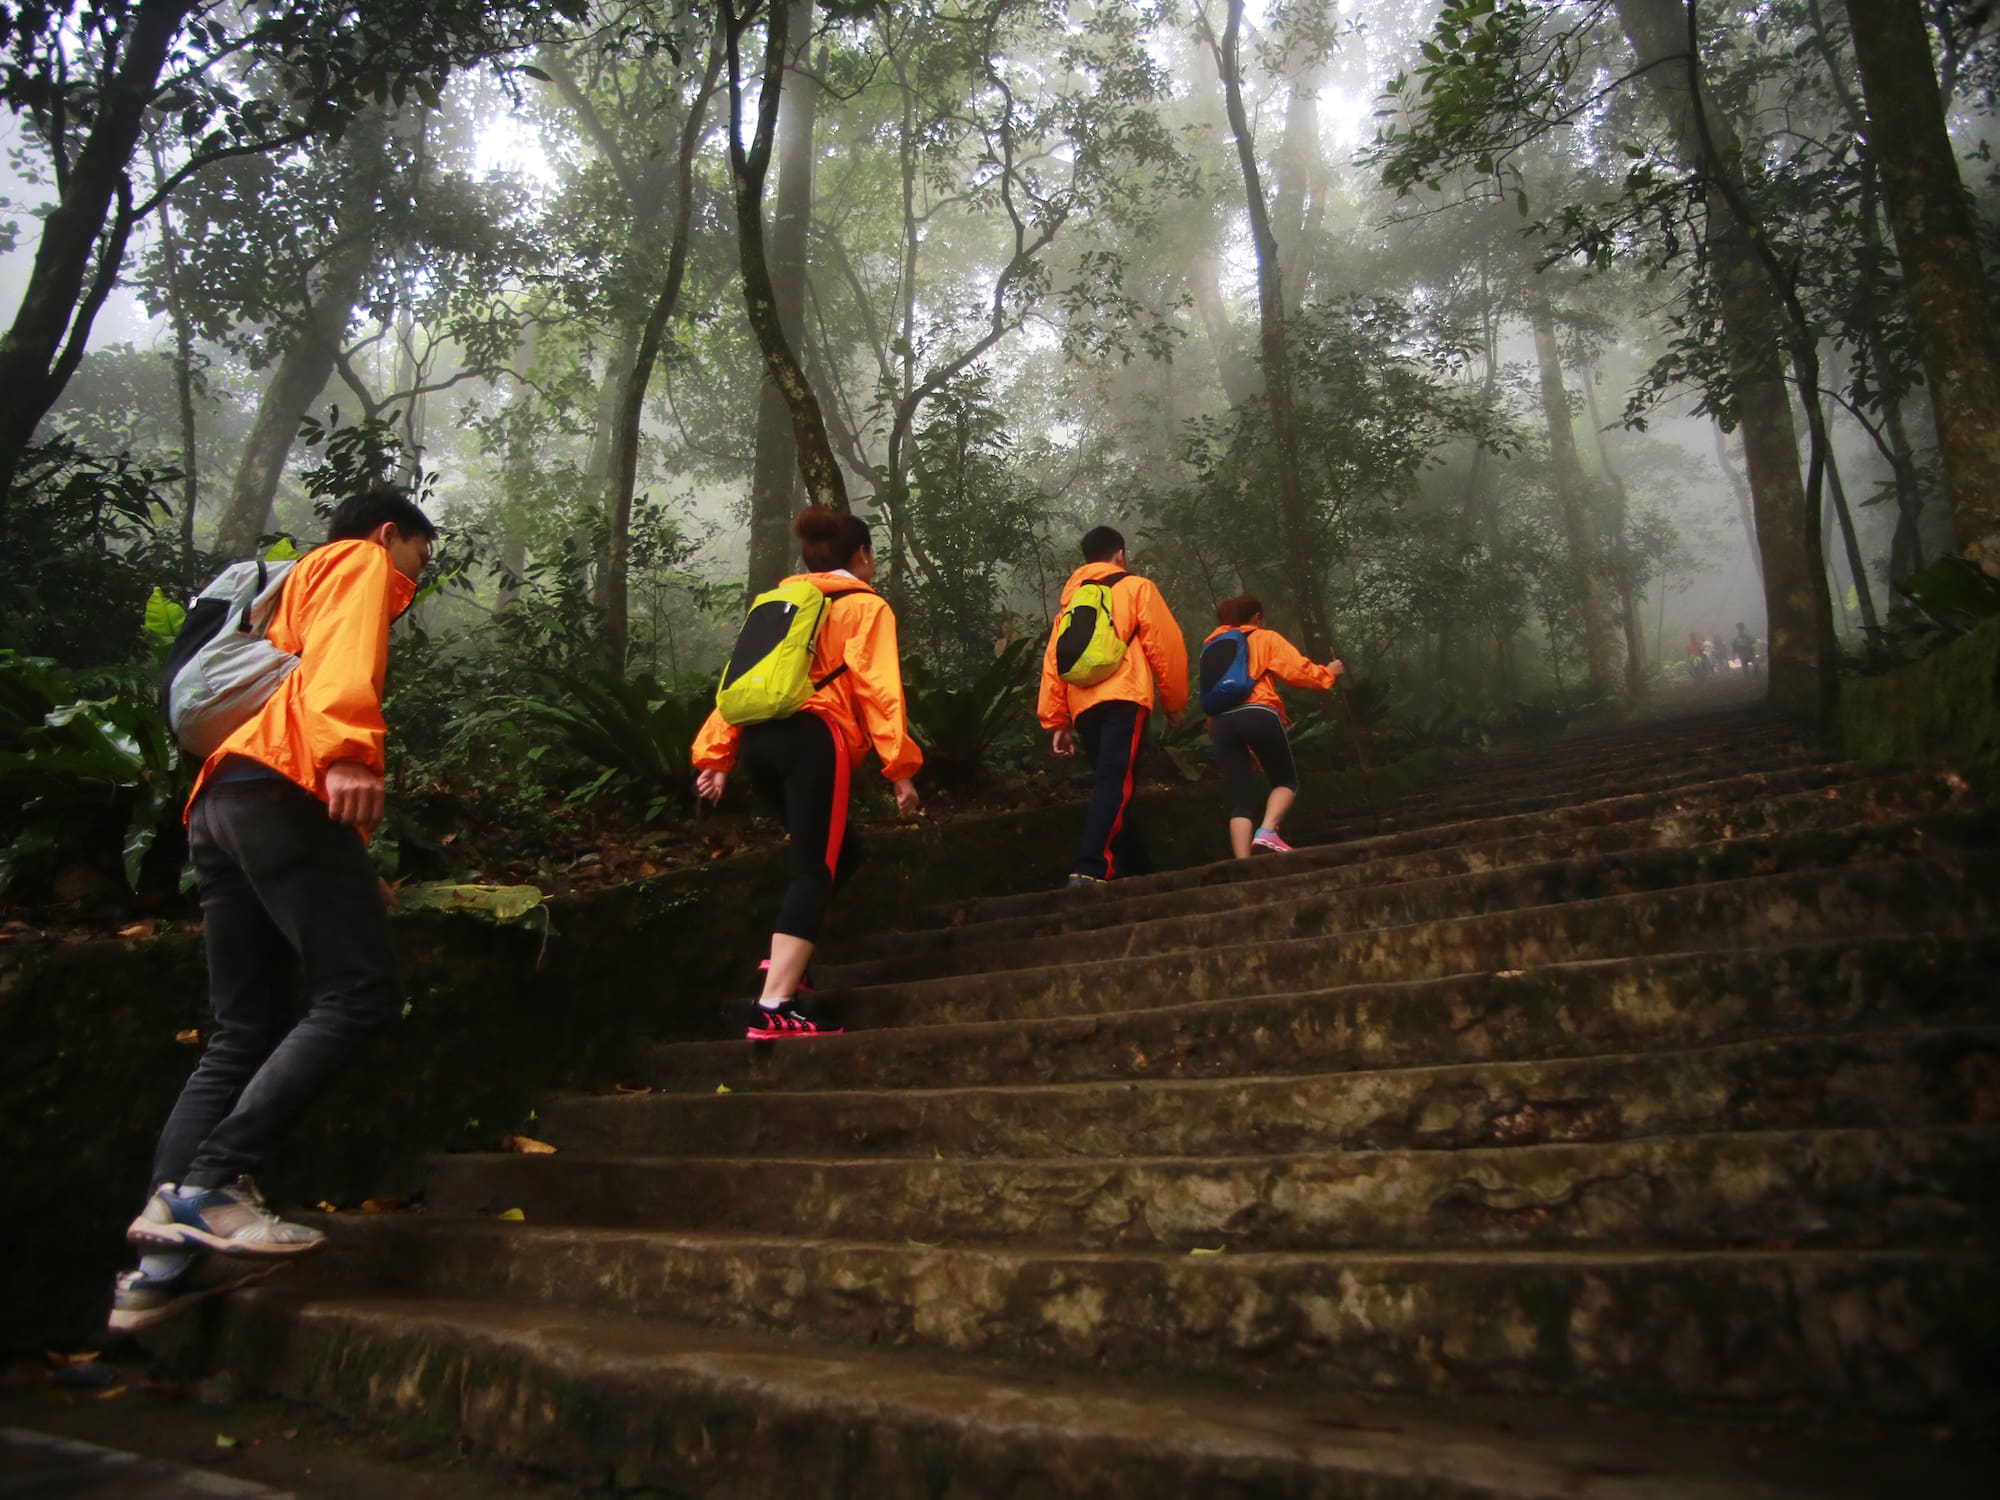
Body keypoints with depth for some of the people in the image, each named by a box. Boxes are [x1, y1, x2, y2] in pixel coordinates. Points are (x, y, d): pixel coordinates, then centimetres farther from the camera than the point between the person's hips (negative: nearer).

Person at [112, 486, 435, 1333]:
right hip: (281, 785, -10)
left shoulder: (297, 592, 37)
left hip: (217, 807, 10)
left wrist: (351, 874, 26)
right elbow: (344, 660, -11)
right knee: (358, 995, -13)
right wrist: (348, 749, -30)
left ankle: (165, 1257, 0)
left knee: (241, 1034, 5)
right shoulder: (359, 563, 12)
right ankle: (212, 1184, -19)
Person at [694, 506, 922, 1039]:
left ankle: (785, 961, 16)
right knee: (814, 871, -8)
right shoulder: (865, 606, 7)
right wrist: (900, 767, -9)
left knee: (838, 852, 23)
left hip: (758, 738, 7)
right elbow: (877, 687, -5)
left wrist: (716, 755, 16)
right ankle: (773, 1008, -18)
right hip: (813, 737, -7)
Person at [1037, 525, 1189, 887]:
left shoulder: (1071, 600, 24)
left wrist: (1057, 722, 15)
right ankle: (1091, 870, -30)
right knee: (1116, 785, -14)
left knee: (1110, 785, 13)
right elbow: (1165, 645, 4)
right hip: (1123, 698, -5)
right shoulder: (1136, 587, 11)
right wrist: (1174, 701, 13)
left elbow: (1053, 661, 15)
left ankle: (1136, 868, 17)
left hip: (1084, 706, 5)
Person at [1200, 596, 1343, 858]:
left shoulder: (1211, 646, 29)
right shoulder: (1265, 638, 15)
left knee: (1240, 799, 3)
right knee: (1286, 781, 13)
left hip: (1220, 721, 4)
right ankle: (1267, 831, -14)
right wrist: (1328, 674, 22)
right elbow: (1297, 670, 4)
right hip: (1258, 714, -4)